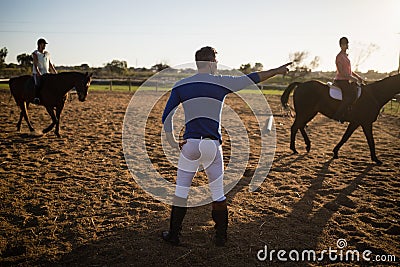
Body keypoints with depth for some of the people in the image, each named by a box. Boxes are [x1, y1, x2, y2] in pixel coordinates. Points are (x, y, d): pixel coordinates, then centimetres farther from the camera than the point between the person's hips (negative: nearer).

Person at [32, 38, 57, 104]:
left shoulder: (47, 54, 16)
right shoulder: (35, 53, 0)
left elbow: (50, 65, 18)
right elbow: (35, 65, -11)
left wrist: (56, 73, 8)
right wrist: (39, 73, -25)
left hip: (46, 73, 6)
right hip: (37, 73, -5)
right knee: (38, 83, -29)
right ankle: (36, 98, -33)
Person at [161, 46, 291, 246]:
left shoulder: (180, 85, 4)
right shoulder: (221, 82, 0)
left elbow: (167, 117, 1)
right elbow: (252, 78, 9)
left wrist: (173, 143, 8)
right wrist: (277, 71, 21)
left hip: (190, 145, 1)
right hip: (213, 146, 0)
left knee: (181, 190, 11)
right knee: (217, 193, 11)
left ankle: (174, 235, 18)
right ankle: (221, 237, 23)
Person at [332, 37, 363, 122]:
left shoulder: (345, 56, 18)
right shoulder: (339, 56, -10)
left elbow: (349, 70, 24)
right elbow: (341, 72, -18)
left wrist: (358, 77, 13)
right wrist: (352, 78, -17)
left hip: (346, 80, 10)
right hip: (341, 80, -10)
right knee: (351, 94, -26)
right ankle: (338, 115, -25)